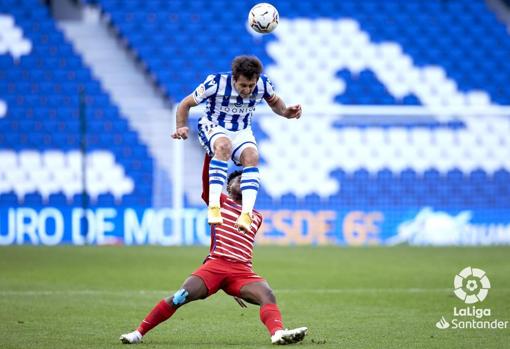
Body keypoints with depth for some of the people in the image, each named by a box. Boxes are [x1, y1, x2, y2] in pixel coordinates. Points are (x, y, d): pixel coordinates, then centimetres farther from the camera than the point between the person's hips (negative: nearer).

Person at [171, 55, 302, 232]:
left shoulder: (263, 84, -12)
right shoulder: (216, 83, -22)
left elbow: (274, 101, 11)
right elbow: (185, 104, -9)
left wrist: (286, 112, -10)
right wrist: (181, 127, -25)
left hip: (242, 132, 3)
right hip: (213, 128, -3)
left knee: (252, 157, -29)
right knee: (223, 146, -38)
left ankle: (246, 214, -37)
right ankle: (213, 207, -42)